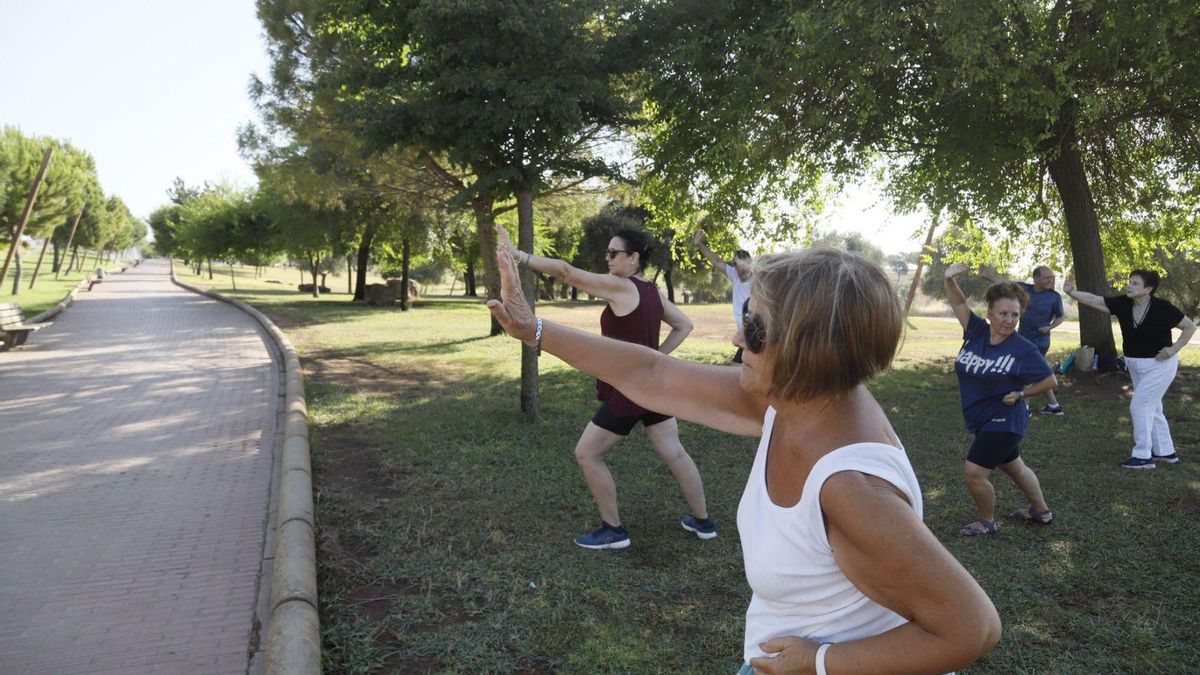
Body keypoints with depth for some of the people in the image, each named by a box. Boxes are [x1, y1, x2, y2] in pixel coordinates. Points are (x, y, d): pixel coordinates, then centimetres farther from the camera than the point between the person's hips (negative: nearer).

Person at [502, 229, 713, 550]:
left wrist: (519, 255, -25)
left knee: (586, 454, 5)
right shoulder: (653, 292, 7)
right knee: (675, 452, 17)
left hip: (627, 391, -8)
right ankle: (702, 521, 29)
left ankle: (613, 530, 12)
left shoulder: (619, 287, -17)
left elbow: (566, 271, -24)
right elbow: (684, 325, 16)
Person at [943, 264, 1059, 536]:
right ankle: (1041, 511, 47)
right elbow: (959, 303, -10)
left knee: (973, 472, -10)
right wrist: (950, 279, -28)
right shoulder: (977, 331, -6)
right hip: (983, 420, 6)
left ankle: (987, 521, 15)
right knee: (1014, 466, 25)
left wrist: (1020, 394, -15)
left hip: (1003, 422, -6)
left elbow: (1050, 381, -7)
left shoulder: (1023, 349, -17)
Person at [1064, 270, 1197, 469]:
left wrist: (1174, 349, -17)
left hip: (1159, 365, -6)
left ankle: (1143, 456, 3)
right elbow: (1093, 300, -13)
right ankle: (1166, 453, 29)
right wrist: (1071, 292, -27)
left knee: (1139, 406, -7)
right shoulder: (1122, 304, -7)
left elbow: (1190, 327, -8)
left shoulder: (1162, 308, -19)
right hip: (1136, 366, 7)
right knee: (1151, 409, 15)